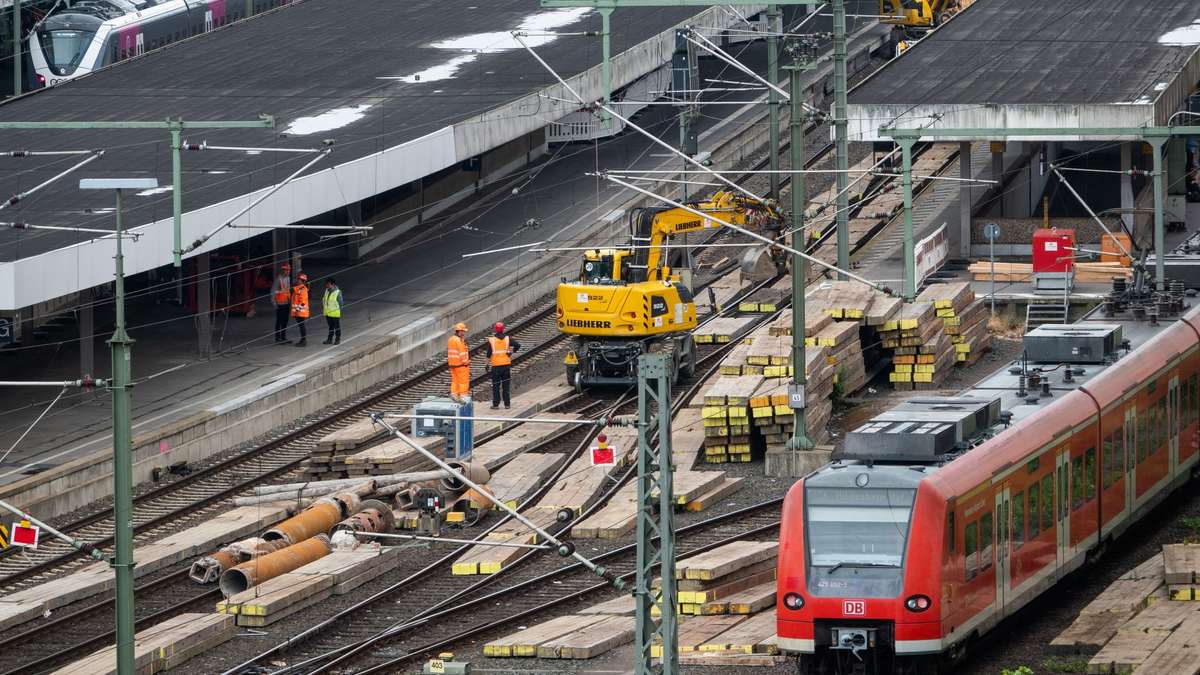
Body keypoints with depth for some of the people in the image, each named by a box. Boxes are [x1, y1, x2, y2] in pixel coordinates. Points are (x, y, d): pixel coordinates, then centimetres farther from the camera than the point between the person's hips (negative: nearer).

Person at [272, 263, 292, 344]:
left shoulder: (288, 278, 9)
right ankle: (278, 338, 3)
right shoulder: (278, 279, -16)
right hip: (280, 303, -8)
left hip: (287, 302, 8)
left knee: (285, 320, 13)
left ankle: (283, 337, 23)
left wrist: (290, 299, 17)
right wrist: (274, 302, -19)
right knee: (279, 321, -3)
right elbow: (273, 291, -17)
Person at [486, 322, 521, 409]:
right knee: (506, 386, 8)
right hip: (506, 365, 1)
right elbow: (517, 345, -13)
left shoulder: (491, 340, -4)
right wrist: (512, 352, -1)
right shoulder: (508, 339, -2)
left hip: (495, 366, -1)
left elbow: (489, 354, -4)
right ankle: (507, 404, 9)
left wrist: (487, 364, 4)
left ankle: (495, 404, 4)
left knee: (495, 386, 5)